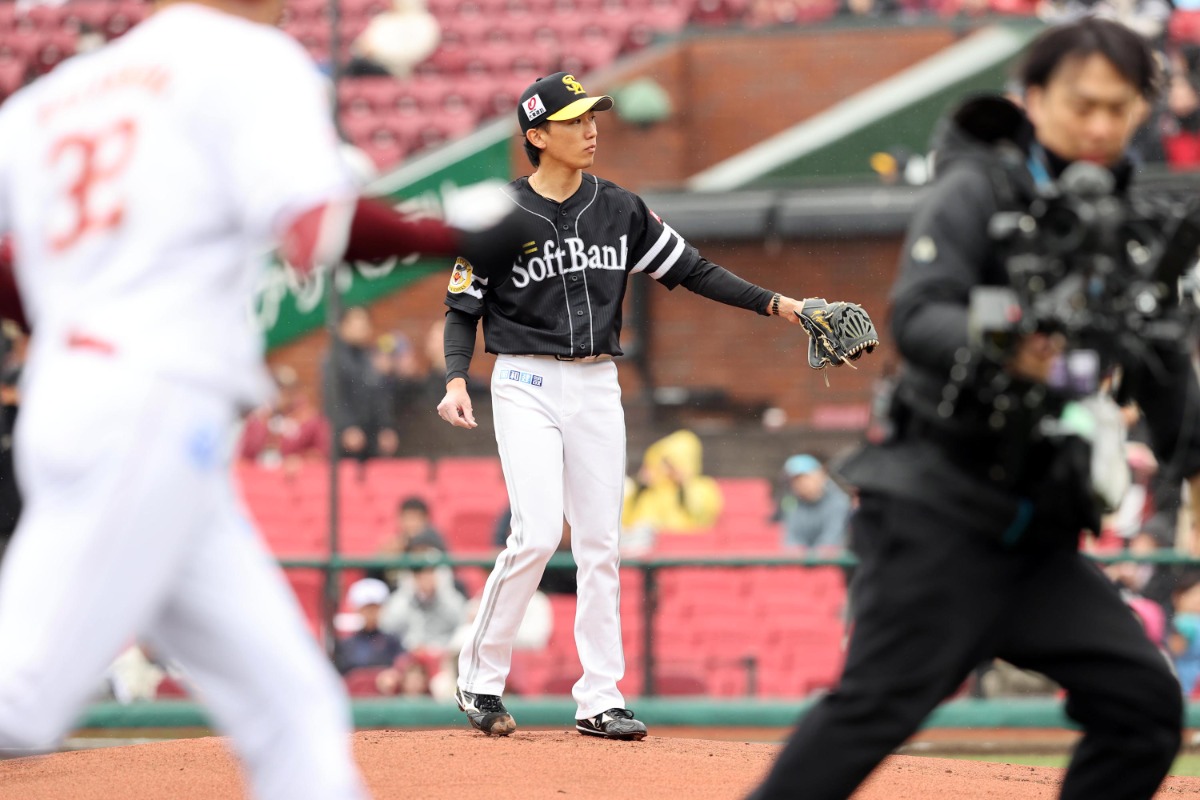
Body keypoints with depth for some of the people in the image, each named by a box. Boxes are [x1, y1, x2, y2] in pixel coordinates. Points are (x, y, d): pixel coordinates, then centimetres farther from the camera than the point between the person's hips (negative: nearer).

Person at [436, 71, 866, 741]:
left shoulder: (620, 209, 6)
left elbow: (690, 269, 9)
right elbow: (465, 307, -2)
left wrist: (774, 304, 0)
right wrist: (457, 381, -18)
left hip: (597, 386, 5)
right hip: (527, 383, -5)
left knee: (600, 542, 3)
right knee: (538, 533, -16)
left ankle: (599, 700, 7)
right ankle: (480, 679, 0)